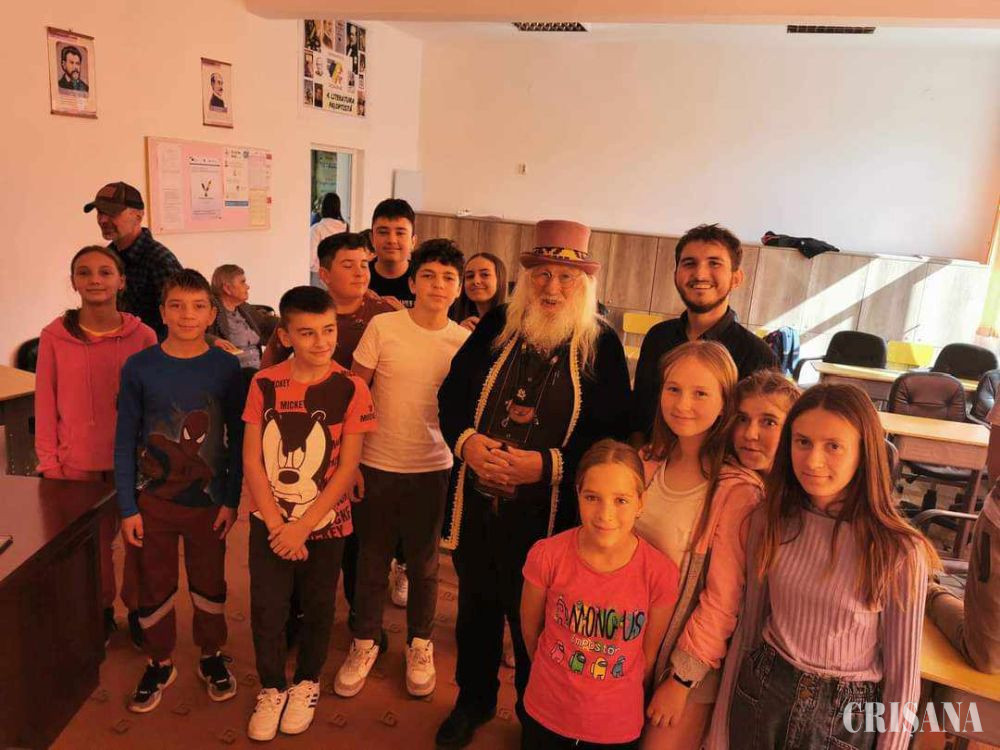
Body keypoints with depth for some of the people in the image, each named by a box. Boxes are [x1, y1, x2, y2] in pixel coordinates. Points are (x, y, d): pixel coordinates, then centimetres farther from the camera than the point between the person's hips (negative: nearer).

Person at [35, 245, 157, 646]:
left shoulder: (143, 336, -8)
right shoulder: (54, 337, -5)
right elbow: (46, 404, 0)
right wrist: (48, 461, -1)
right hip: (78, 461, 1)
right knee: (94, 538, 15)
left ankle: (136, 607, 34)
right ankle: (101, 609, 37)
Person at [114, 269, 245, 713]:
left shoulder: (226, 367, -6)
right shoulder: (139, 367, -7)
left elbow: (237, 439, -2)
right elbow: (124, 441, -2)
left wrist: (231, 499, -4)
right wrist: (128, 507, -4)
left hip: (209, 500, 0)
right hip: (153, 501, 0)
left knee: (209, 584, 14)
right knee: (155, 587, 14)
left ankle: (211, 655, 36)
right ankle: (159, 663, 36)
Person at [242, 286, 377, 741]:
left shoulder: (350, 389, -11)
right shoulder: (264, 384, -6)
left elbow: (348, 468, -12)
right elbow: (251, 459, -4)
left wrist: (302, 527, -14)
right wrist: (276, 525, -11)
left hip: (324, 524, -1)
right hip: (269, 524, 1)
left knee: (317, 608, 14)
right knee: (266, 609, 9)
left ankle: (306, 684, 38)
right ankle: (272, 688, 34)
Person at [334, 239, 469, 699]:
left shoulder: (465, 341, -3)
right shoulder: (382, 327, -8)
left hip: (431, 469, 1)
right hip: (377, 464, 0)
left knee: (423, 564, 15)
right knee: (372, 560, 14)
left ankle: (419, 644, 37)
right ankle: (365, 643, 36)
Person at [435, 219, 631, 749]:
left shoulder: (602, 345, -8)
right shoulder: (496, 326, 0)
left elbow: (612, 436, -10)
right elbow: (451, 395, 4)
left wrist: (547, 465, -22)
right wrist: (467, 441, -16)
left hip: (548, 516, -3)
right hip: (477, 502, 3)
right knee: (476, 607, 21)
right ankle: (473, 701, 47)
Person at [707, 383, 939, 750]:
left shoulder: (900, 553, -19)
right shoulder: (769, 519, -10)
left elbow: (902, 673, -9)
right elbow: (748, 627, 0)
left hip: (845, 720, -2)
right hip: (759, 696, 3)